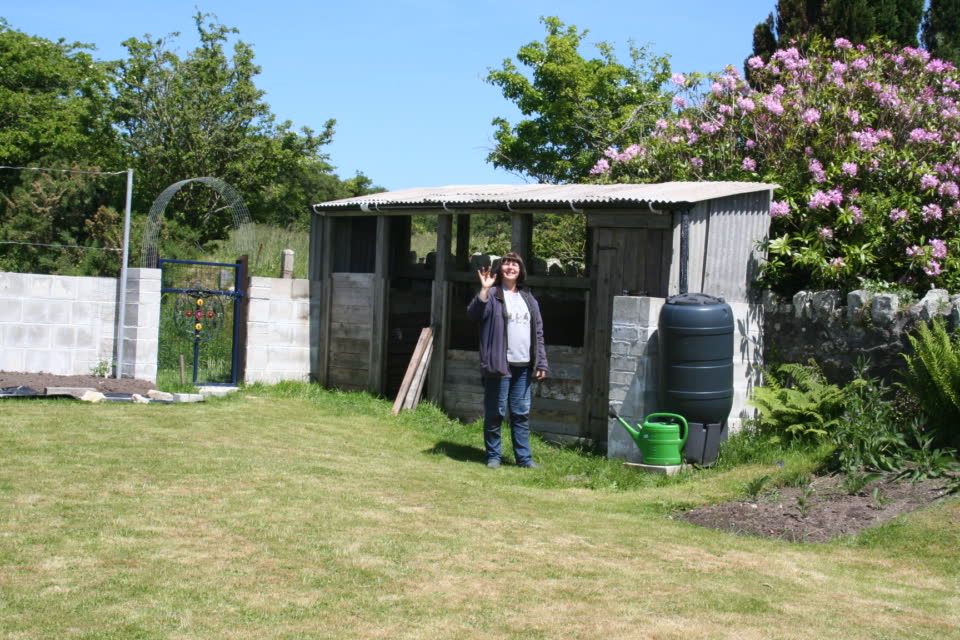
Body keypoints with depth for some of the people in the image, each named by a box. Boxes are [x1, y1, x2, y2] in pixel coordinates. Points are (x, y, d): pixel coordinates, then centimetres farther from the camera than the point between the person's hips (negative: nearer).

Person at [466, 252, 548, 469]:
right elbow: (473, 314, -19)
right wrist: (484, 290, -29)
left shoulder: (528, 299, 17)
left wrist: (541, 363, 13)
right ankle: (493, 456, 11)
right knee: (495, 413, 1)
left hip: (523, 366, 5)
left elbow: (538, 333, 18)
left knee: (522, 414, 9)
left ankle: (524, 457, 15)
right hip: (499, 365, -5)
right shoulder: (492, 295, -2)